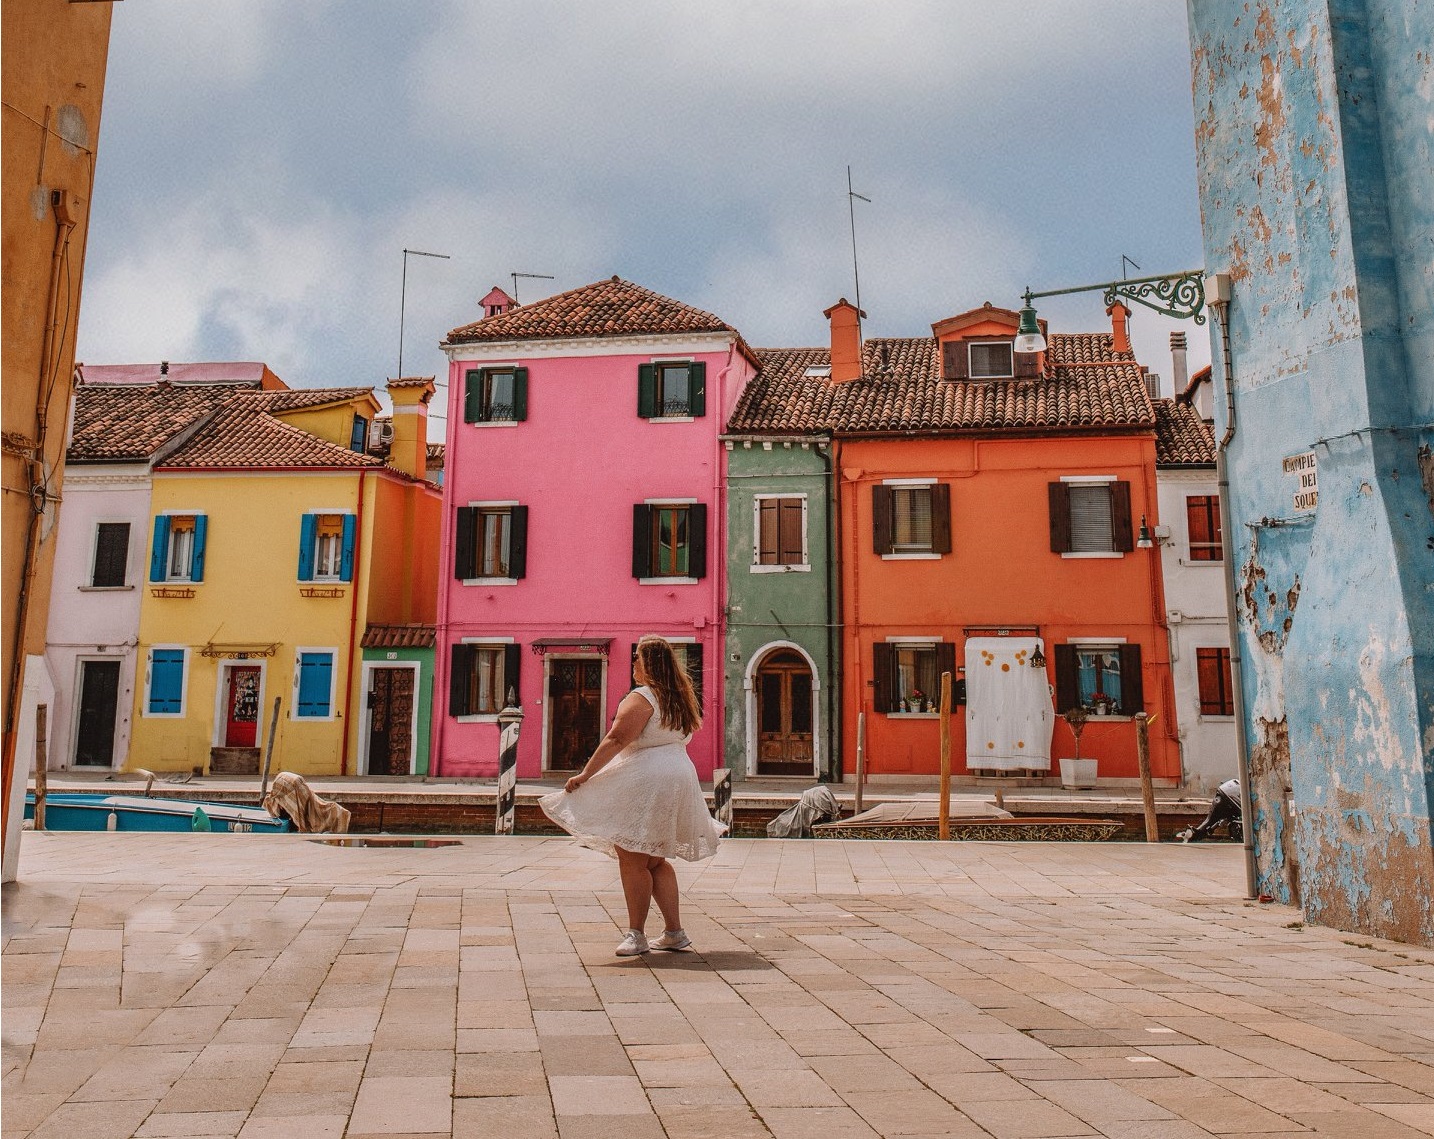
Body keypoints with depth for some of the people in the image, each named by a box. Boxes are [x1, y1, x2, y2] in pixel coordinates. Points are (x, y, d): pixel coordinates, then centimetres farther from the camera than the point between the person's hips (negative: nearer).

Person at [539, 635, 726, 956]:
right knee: (655, 860, 16)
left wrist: (584, 775, -17)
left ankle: (636, 935, -1)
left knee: (632, 859, -3)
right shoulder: (680, 699, 14)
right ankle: (674, 932, 15)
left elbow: (616, 740, -19)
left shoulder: (641, 698, -11)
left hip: (645, 782, -9)